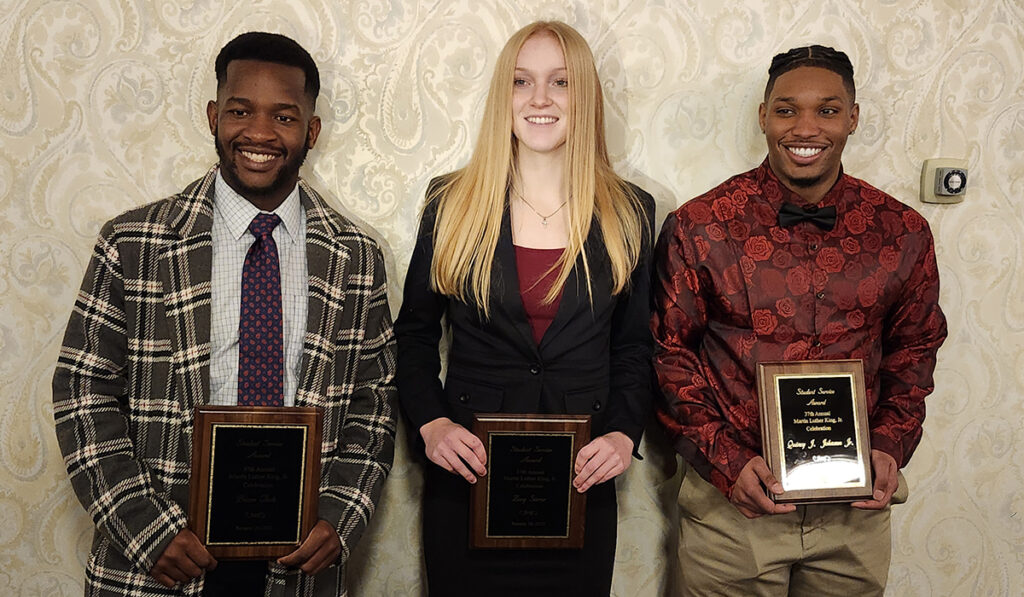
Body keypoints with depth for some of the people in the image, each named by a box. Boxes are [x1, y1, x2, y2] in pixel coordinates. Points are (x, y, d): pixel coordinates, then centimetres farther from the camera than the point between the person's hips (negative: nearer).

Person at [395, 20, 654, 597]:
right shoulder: (452, 204, 1)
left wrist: (624, 432, -8)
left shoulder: (629, 214, 3)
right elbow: (415, 332, 6)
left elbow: (634, 347, 7)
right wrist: (430, 423, -8)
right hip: (466, 475, 0)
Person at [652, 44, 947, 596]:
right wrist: (725, 462, -12)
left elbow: (913, 349, 11)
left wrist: (891, 447, -3)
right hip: (730, 503, -2)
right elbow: (671, 354, -3)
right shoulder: (698, 228, -8)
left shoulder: (903, 233, -1)